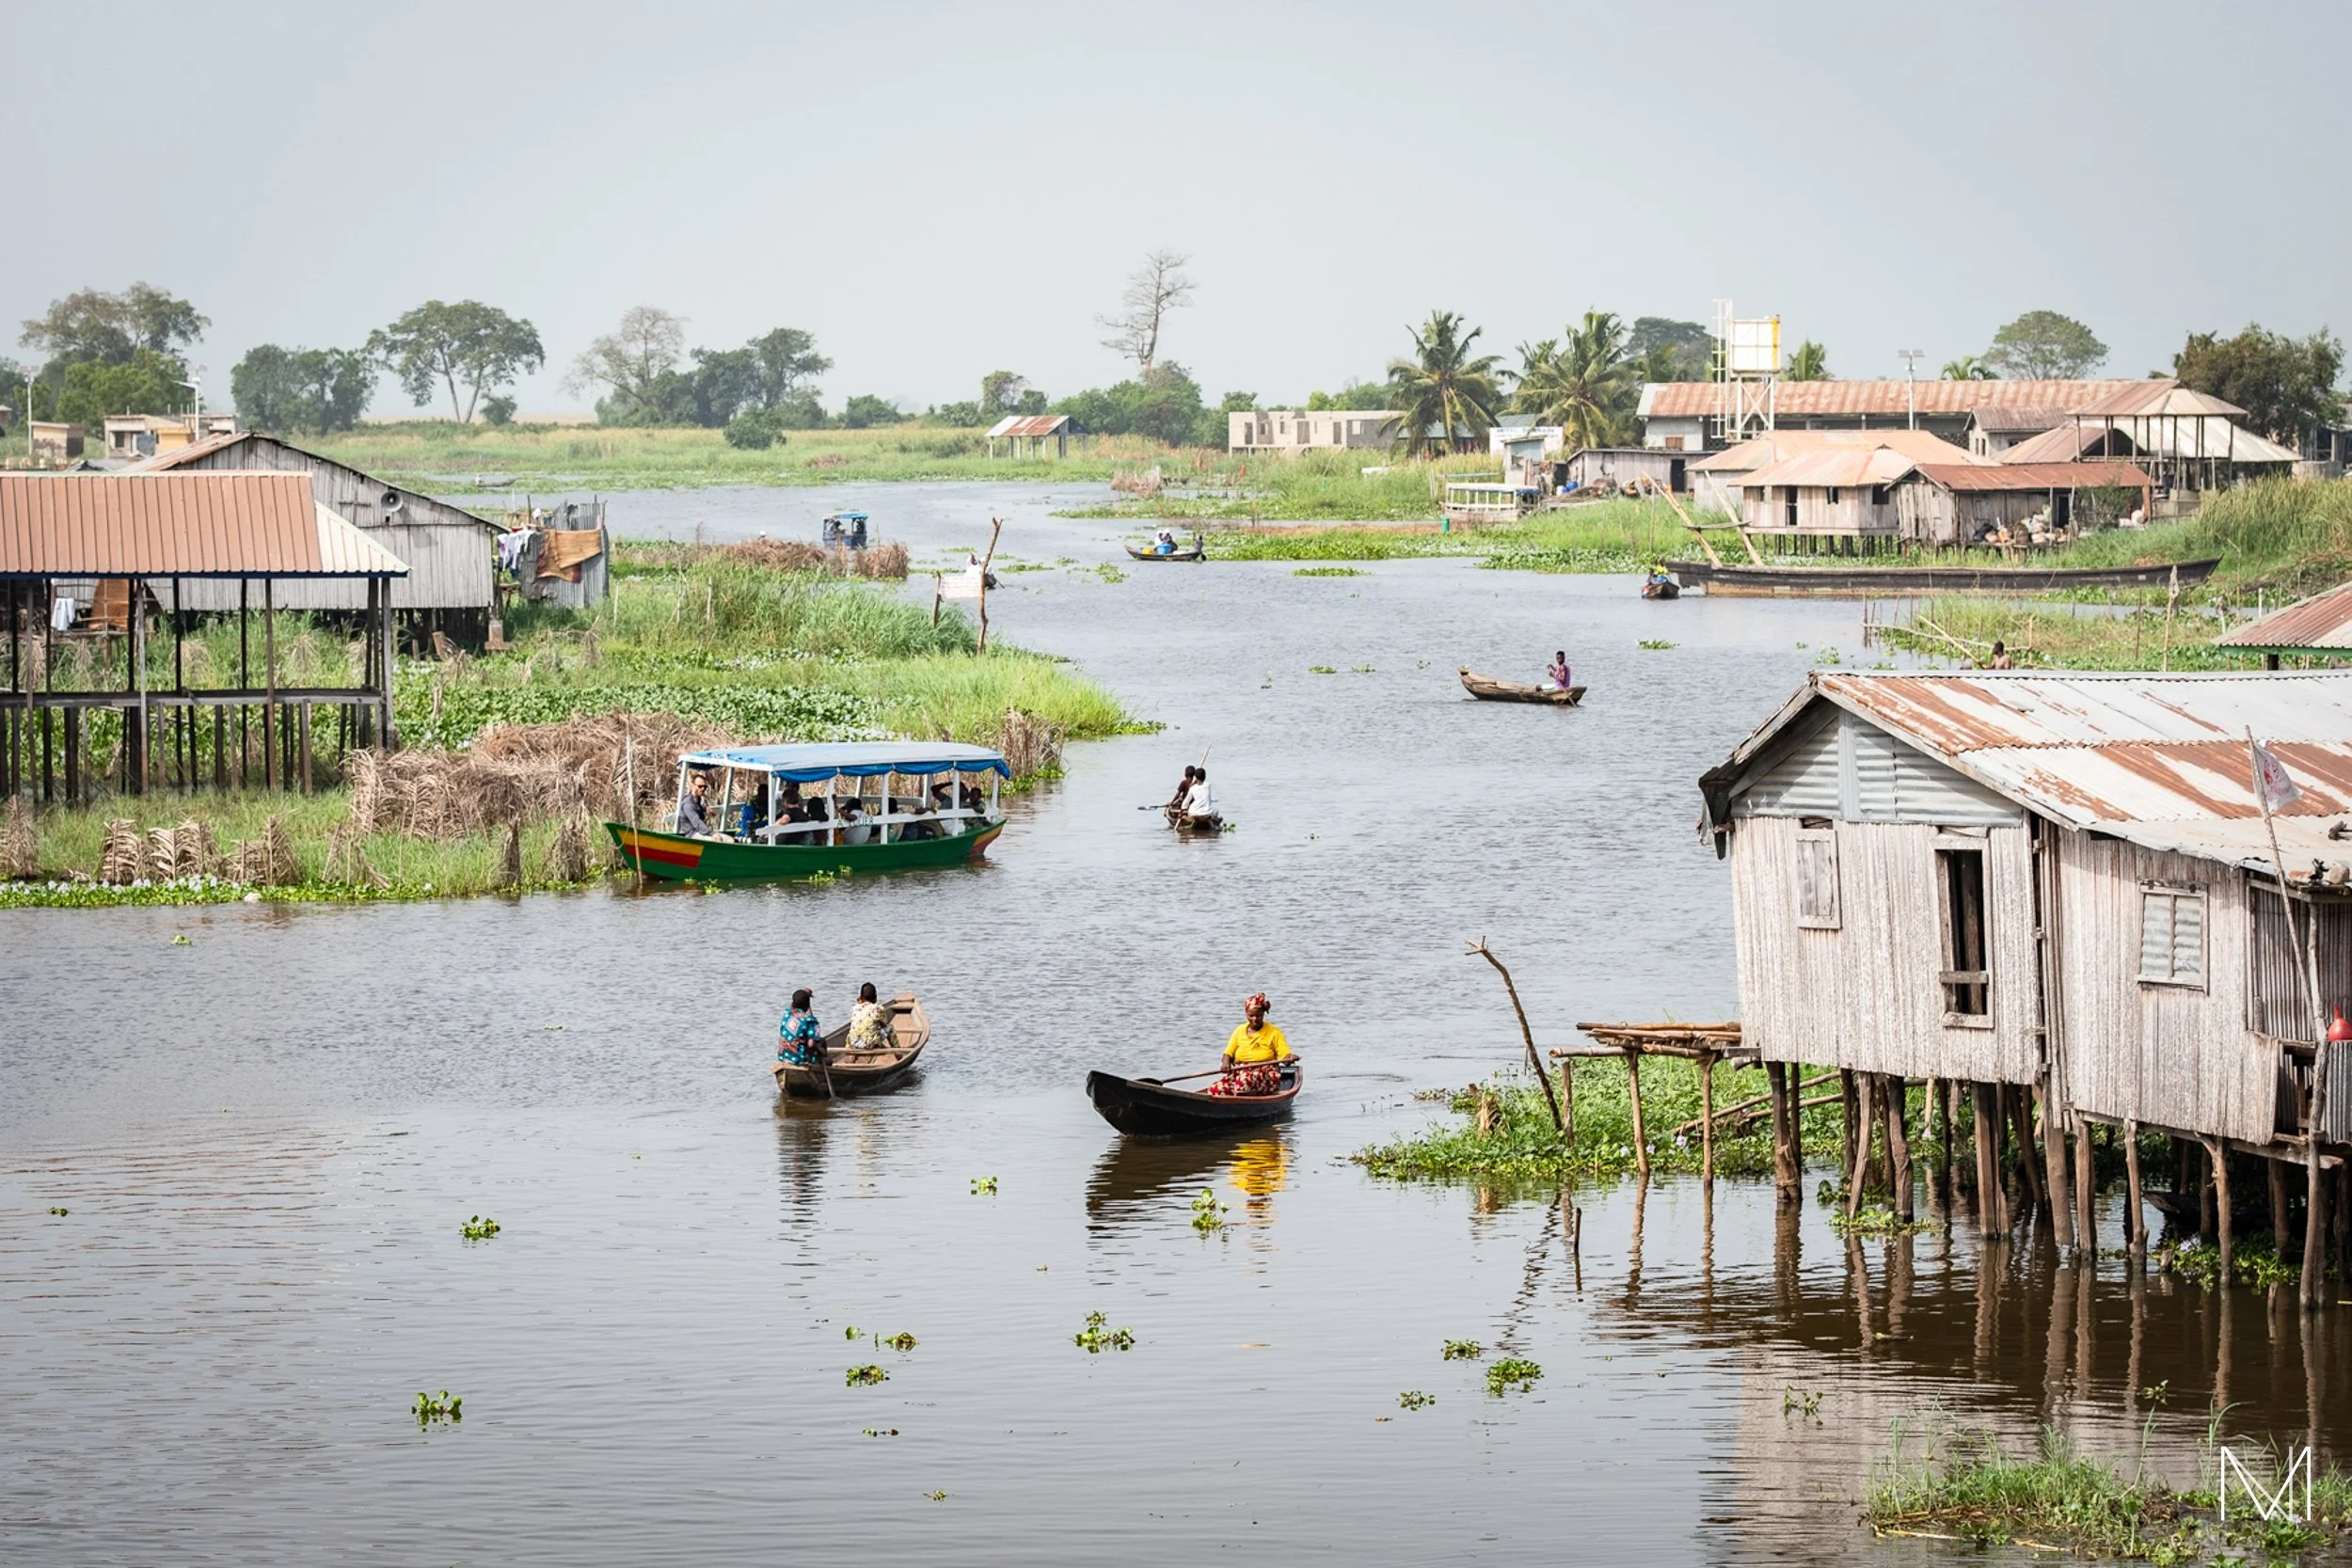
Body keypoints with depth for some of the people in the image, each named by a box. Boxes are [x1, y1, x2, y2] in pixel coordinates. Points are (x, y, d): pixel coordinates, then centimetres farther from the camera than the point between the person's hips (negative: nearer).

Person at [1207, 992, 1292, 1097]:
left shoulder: (1273, 1032, 5)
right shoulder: (1239, 1030, 16)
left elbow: (1285, 1055, -1)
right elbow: (1229, 1053, 13)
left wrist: (1290, 1059, -25)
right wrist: (1226, 1063, -9)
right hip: (1239, 1072, 4)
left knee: (1244, 1080, -40)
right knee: (1215, 1089, -26)